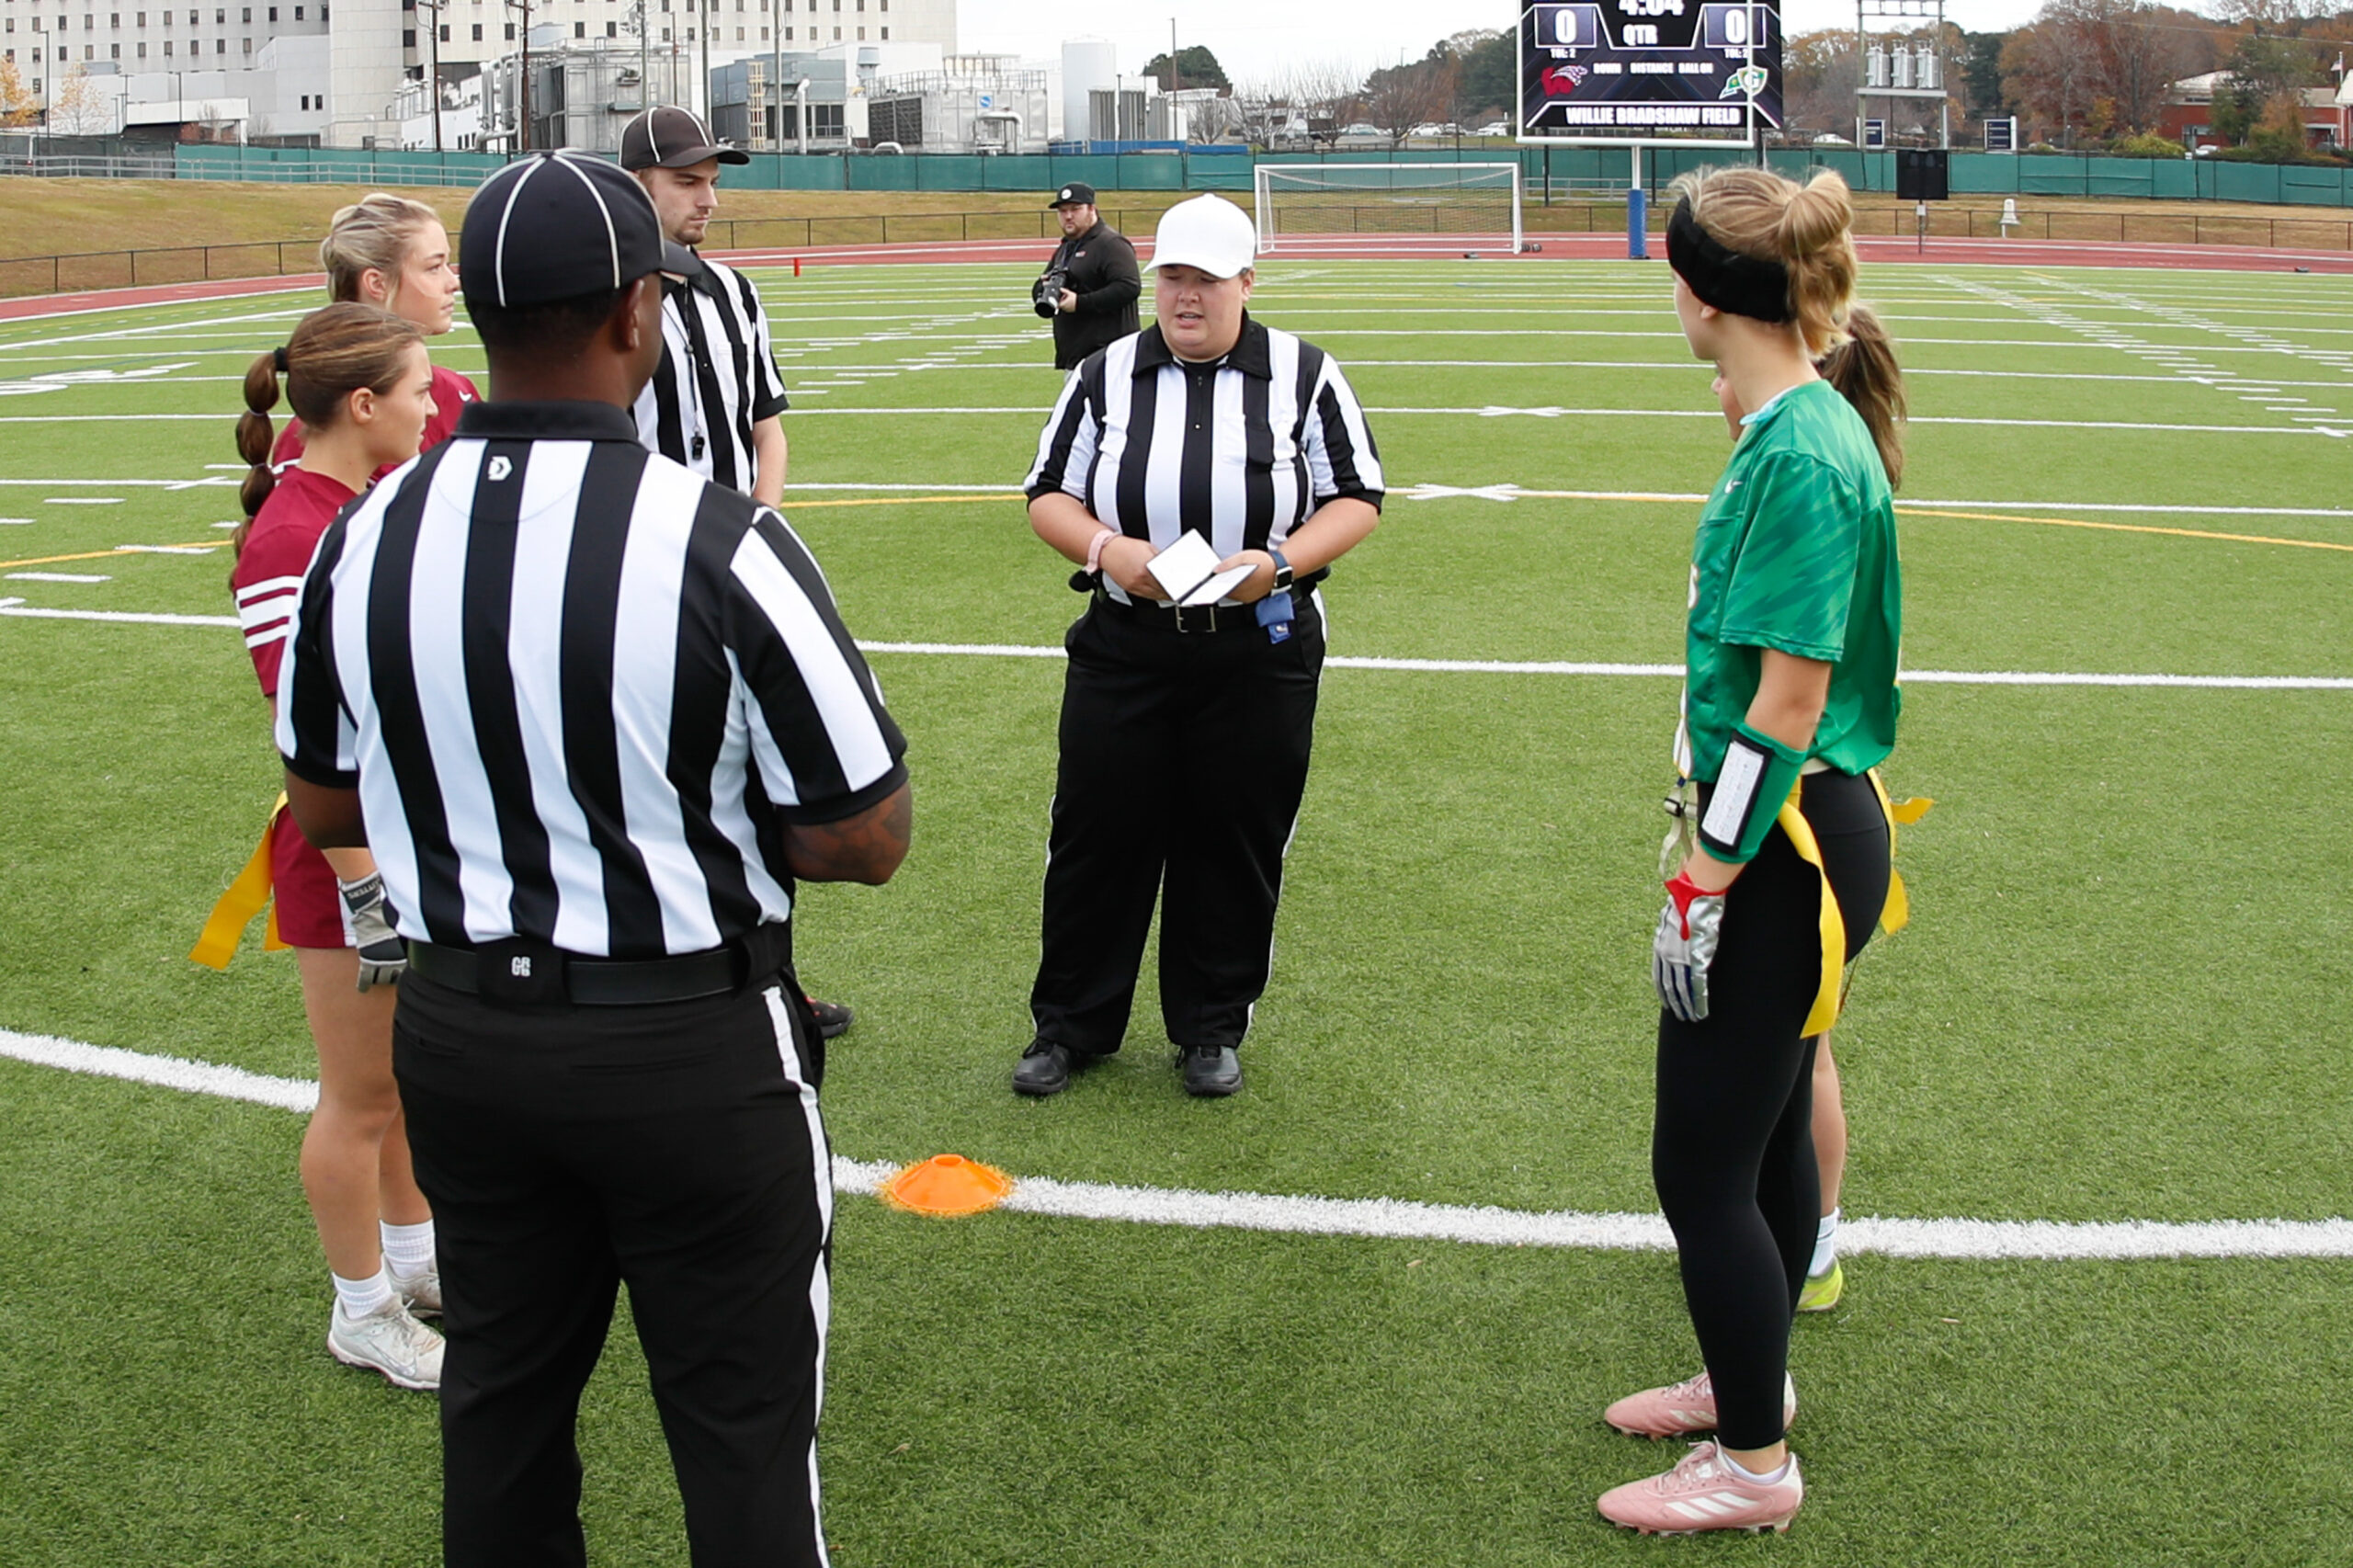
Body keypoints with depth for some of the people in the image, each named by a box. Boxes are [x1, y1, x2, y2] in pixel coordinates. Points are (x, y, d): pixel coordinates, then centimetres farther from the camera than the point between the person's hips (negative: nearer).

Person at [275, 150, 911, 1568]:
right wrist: (706, 809, 0)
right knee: (742, 1429, 12)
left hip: (459, 1036, 5)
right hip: (694, 1051, -5)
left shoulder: (365, 540, -6)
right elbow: (865, 839, -17)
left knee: (503, 1404, 23)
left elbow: (324, 809, 8)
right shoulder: (720, 543, -22)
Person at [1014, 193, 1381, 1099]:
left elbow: (1357, 499, 1)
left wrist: (1278, 561, -16)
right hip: (1123, 645, 1)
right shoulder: (1107, 375, 6)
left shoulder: (1303, 375, 2)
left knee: (1235, 844, 7)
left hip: (1260, 652, -1)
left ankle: (1211, 1029, 24)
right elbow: (1050, 496, 8)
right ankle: (1071, 1025, 20)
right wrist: (1106, 550, -14)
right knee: (1097, 833, 4)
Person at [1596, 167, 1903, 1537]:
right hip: (1795, 833, 10)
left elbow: (1787, 705, -23)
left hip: (1790, 852, -10)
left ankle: (1756, 1464, 16)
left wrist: (1707, 888, -19)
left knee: (1702, 1164, 0)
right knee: (1766, 1132, 22)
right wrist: (1708, 826, 20)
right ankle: (1750, 1378, 40)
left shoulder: (1802, 459, -22)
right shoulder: (1799, 427, 7)